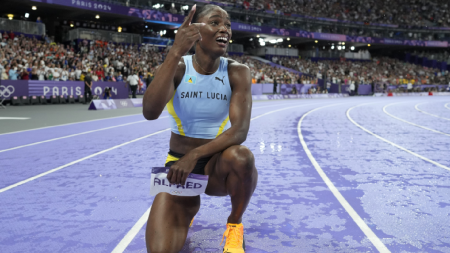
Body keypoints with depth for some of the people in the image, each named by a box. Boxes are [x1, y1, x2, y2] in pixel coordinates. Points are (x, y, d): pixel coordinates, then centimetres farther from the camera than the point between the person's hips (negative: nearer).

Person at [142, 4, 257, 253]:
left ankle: (234, 224, -5)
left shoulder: (237, 72, -8)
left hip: (218, 164, 1)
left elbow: (239, 131, -20)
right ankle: (187, 209, 17)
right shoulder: (176, 68, -9)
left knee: (241, 156, -36)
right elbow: (150, 112, -30)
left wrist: (195, 155, -30)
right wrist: (176, 53, -36)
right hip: (178, 164, 0)